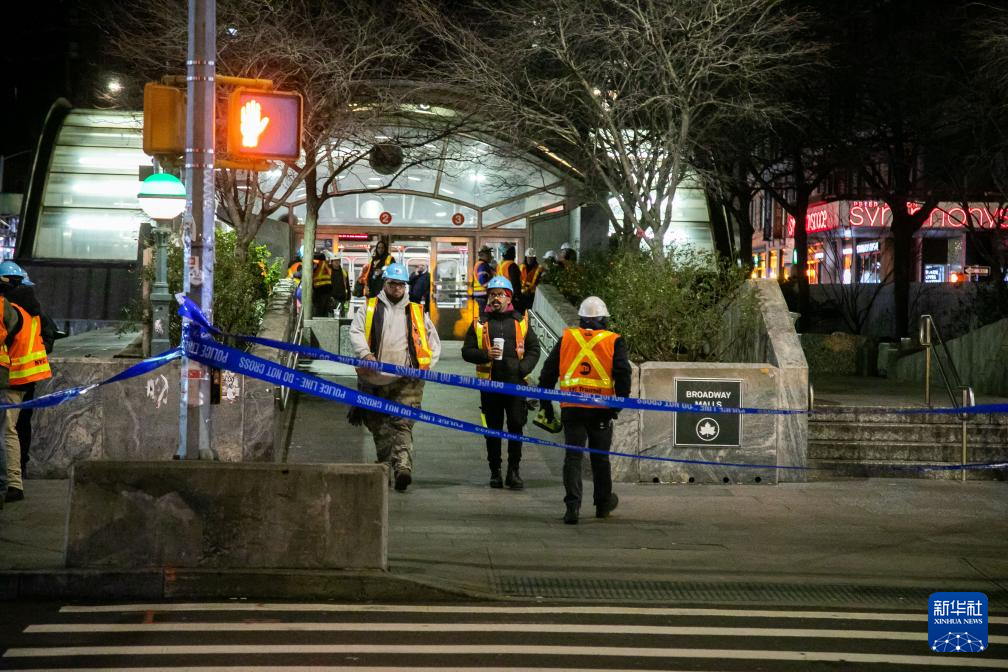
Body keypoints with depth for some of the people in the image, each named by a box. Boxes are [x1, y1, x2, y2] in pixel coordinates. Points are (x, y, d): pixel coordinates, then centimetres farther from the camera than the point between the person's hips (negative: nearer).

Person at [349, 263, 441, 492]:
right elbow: (356, 333, 0)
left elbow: (434, 343, 20)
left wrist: (426, 366, 5)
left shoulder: (417, 312, 17)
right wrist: (365, 354, -18)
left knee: (403, 424, -15)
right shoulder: (369, 308, 13)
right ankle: (385, 465, 19)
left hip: (407, 380, -1)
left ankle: (403, 468, -27)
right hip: (375, 379, 1)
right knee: (379, 427, 8)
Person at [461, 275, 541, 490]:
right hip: (489, 383, 0)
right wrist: (485, 355, -12)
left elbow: (534, 349, 12)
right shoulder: (479, 323, 8)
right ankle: (495, 472, 14)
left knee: (516, 426, -2)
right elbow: (467, 351, 7)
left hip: (515, 382, 0)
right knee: (493, 429, 6)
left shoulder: (521, 321, 9)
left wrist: (523, 368, -5)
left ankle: (513, 471, 7)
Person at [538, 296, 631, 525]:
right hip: (601, 410, -1)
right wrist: (619, 403, -2)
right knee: (600, 457, 14)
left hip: (571, 408, 1)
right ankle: (603, 503, 27)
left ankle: (572, 504, -10)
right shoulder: (614, 341, 0)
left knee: (573, 456, 2)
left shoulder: (566, 339, 7)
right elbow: (622, 374, -7)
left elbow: (548, 371, 8)